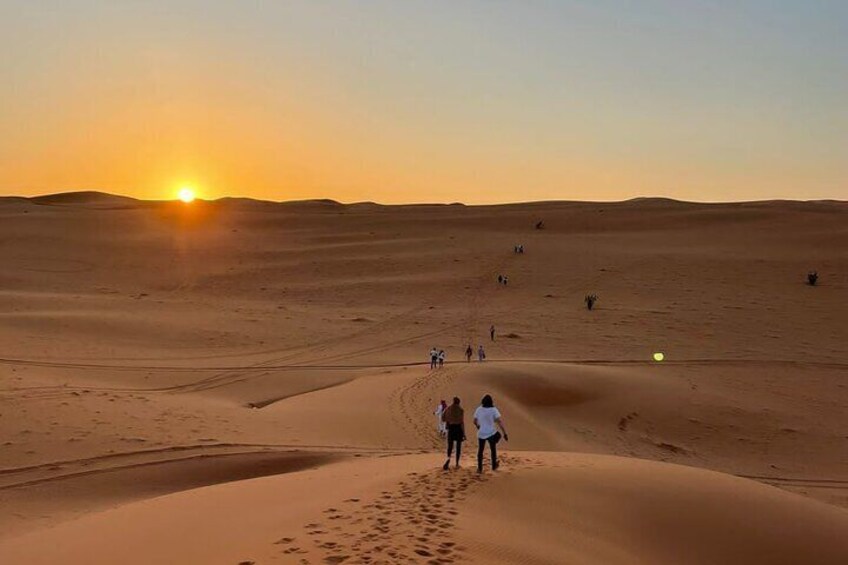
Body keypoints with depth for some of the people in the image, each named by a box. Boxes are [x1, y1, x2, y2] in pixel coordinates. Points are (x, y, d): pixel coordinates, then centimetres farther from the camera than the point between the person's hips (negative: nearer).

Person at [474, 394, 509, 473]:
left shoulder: (478, 409, -3)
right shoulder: (494, 410, -11)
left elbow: (475, 421, 8)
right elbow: (500, 422, -18)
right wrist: (505, 433, -15)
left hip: (481, 433, 2)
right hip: (491, 433, -1)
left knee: (480, 451, 17)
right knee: (493, 450, 21)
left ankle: (480, 468, 19)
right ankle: (494, 466, 35)